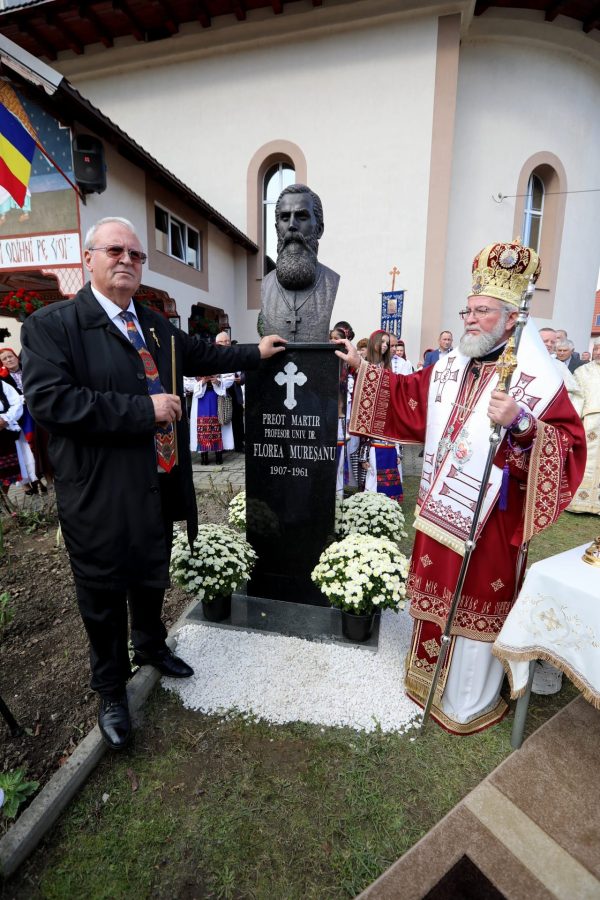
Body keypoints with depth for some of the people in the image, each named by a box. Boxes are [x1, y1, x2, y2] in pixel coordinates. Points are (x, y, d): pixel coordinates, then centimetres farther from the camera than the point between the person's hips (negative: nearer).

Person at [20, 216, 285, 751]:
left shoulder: (157, 327, 11)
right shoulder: (51, 324, -9)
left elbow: (202, 356, 25)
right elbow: (48, 399, -22)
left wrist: (255, 352, 26)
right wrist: (143, 408, -23)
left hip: (159, 488, 6)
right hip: (99, 496, -5)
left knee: (152, 581, 25)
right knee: (103, 596, 15)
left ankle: (151, 646, 53)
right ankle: (111, 690, 40)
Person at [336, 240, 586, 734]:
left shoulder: (537, 378, -12)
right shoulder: (449, 367, 5)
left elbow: (571, 446, -16)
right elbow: (408, 398, 16)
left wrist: (519, 423, -32)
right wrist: (361, 367, 12)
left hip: (490, 518, -6)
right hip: (441, 507, 6)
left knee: (477, 602, 9)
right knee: (438, 594, 21)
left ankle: (469, 702, 34)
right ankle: (431, 674, 46)